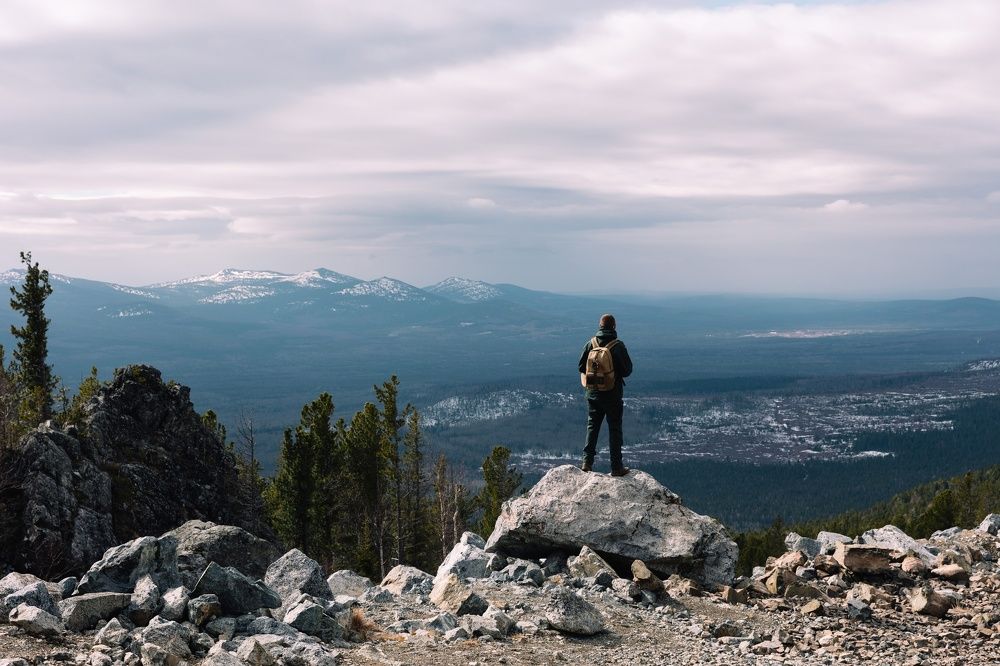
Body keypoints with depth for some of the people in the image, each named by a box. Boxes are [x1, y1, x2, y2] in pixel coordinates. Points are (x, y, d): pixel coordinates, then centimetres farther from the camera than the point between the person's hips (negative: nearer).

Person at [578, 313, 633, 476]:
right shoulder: (618, 346, -13)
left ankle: (587, 462, 8)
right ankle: (616, 467, 5)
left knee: (592, 426, 13)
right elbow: (627, 370, -10)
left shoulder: (591, 343, -4)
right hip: (613, 394, -3)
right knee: (614, 429, 4)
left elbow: (582, 367, 1)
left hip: (594, 393, 3)